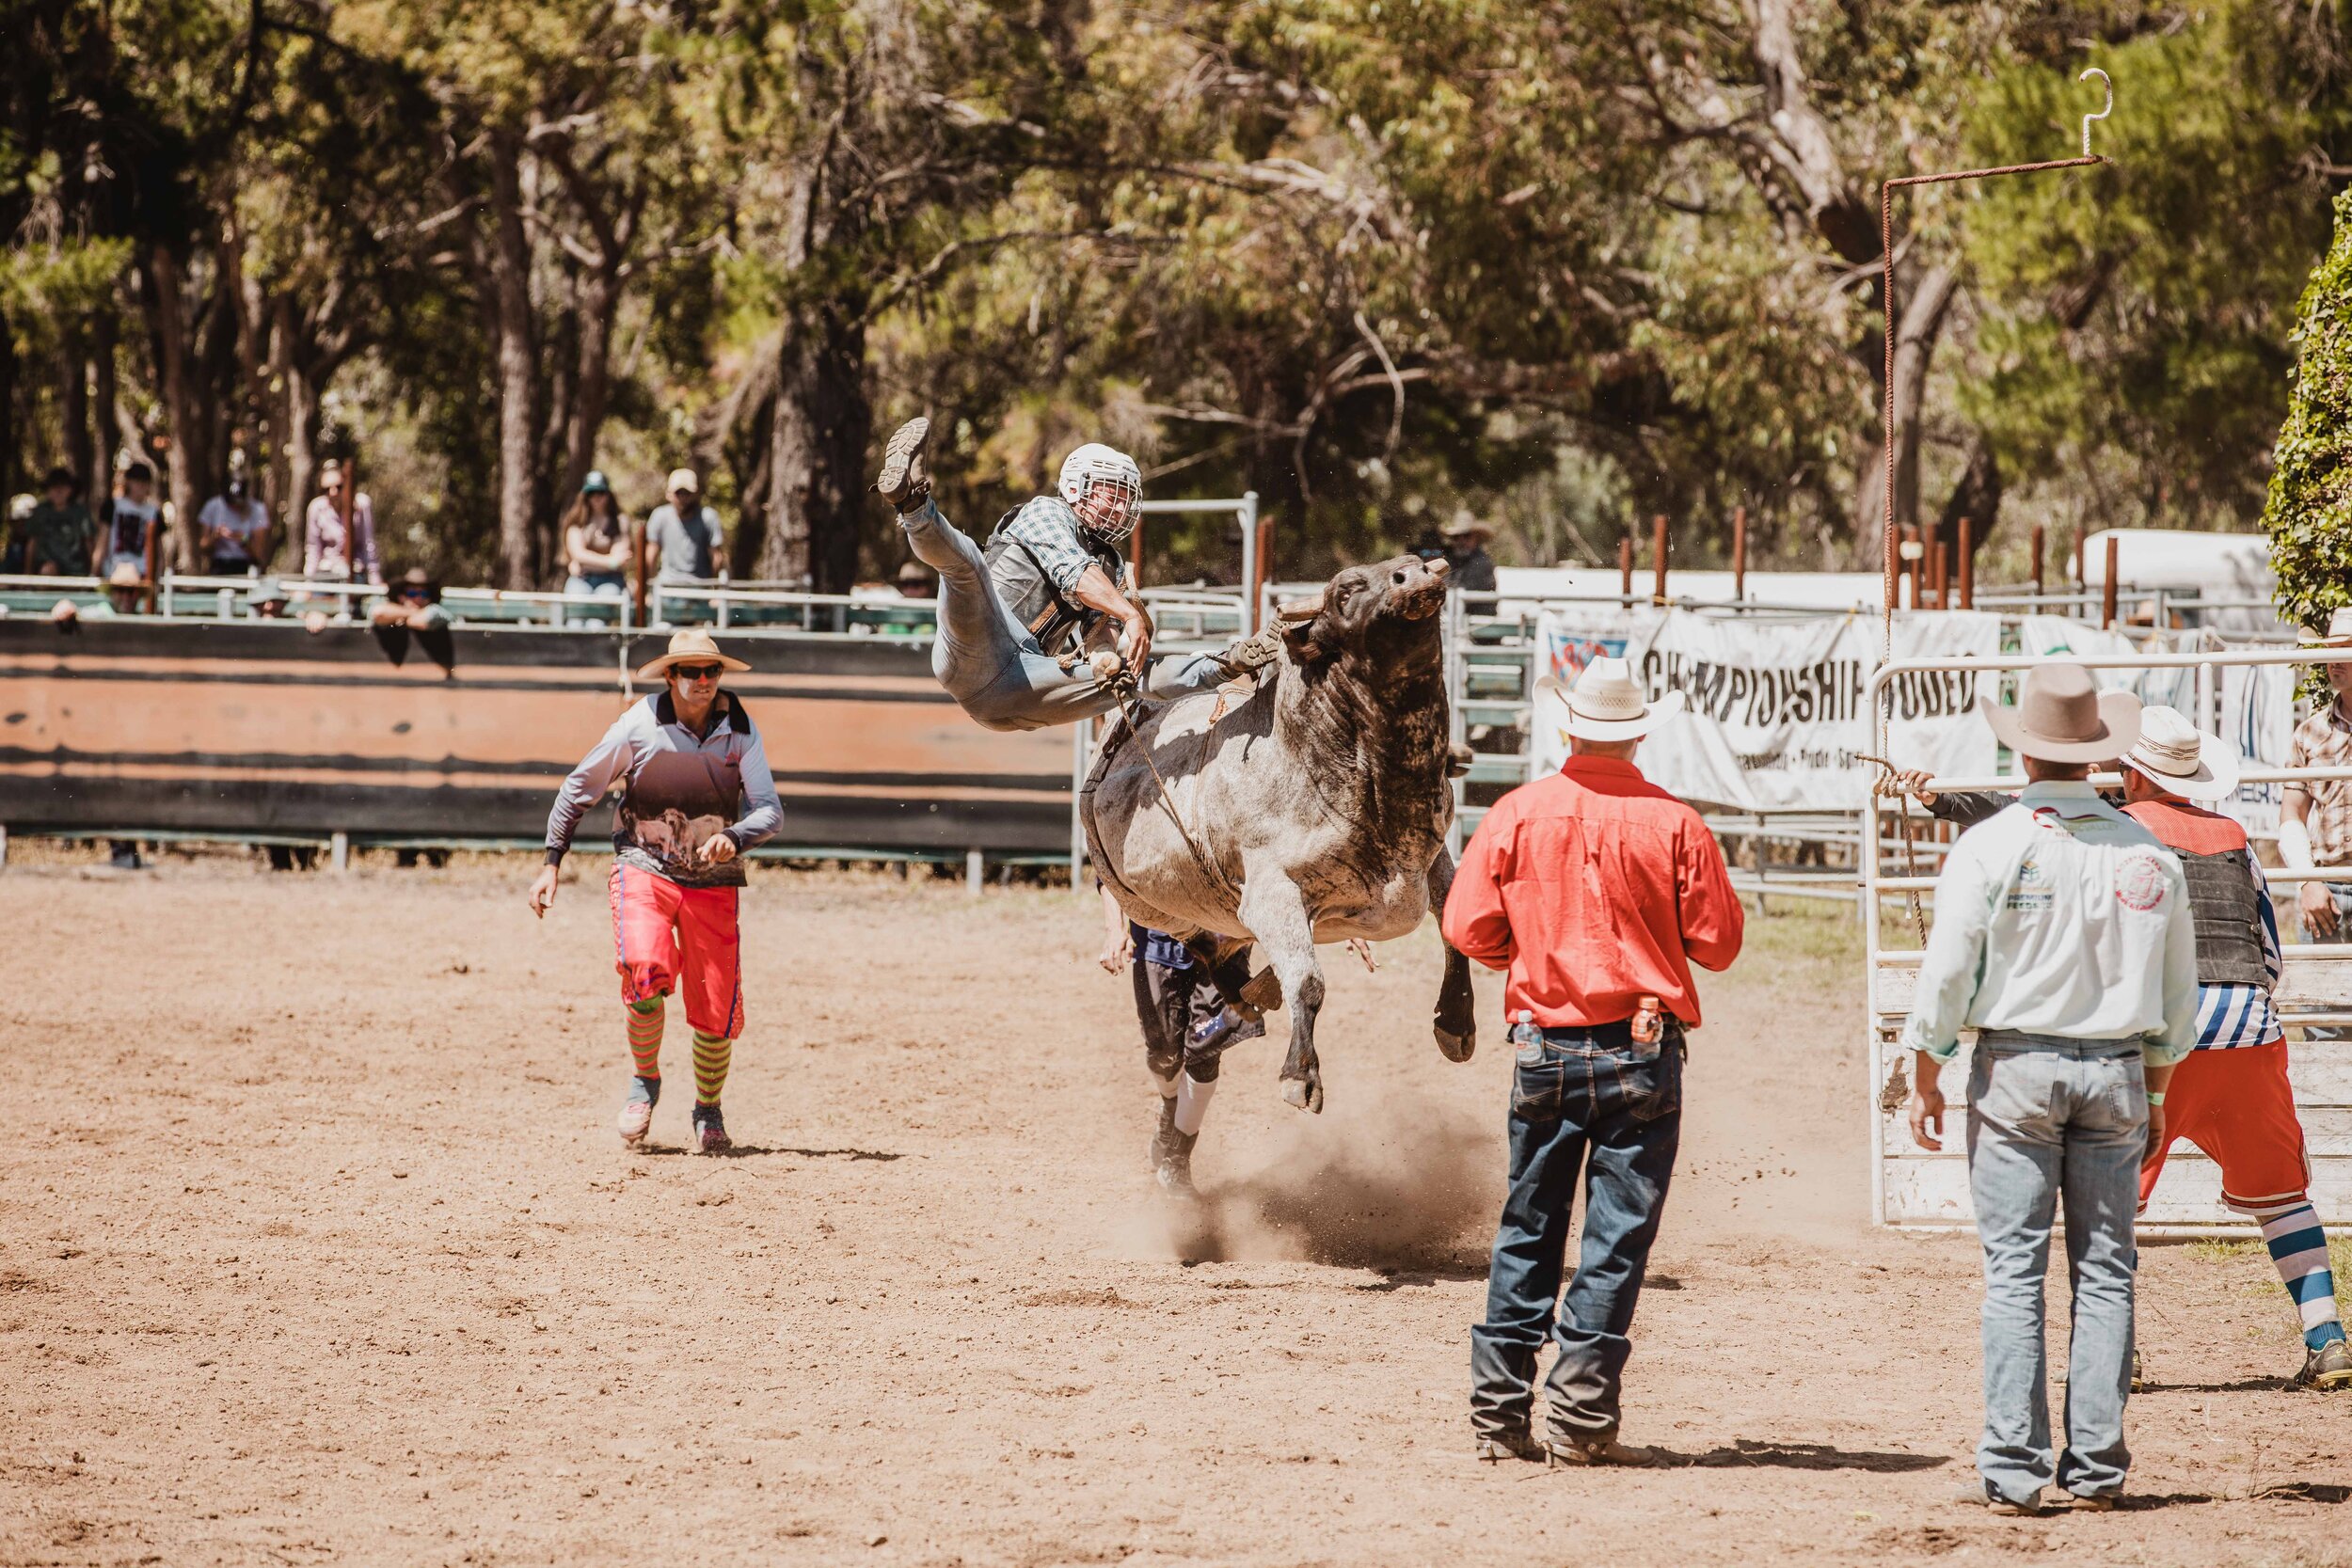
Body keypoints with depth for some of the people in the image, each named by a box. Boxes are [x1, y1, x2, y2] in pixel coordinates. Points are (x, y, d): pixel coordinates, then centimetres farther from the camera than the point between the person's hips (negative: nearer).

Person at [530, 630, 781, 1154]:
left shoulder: (739, 731, -5)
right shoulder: (639, 724, -9)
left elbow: (769, 809, -9)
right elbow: (579, 789, 1)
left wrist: (733, 838, -30)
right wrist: (551, 864, 0)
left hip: (713, 881, 2)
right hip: (644, 869, -2)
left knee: (716, 1014, -2)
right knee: (645, 974, -27)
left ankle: (708, 1110, 27)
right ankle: (645, 1080, 0)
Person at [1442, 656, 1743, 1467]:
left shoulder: (1517, 814, -3)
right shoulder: (1673, 823, -8)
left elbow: (1468, 927, 0)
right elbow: (1718, 943, -4)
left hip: (1544, 1046, 2)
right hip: (1644, 1050, -2)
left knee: (1527, 1230, 13)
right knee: (1617, 1234, 1)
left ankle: (1499, 1413, 13)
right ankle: (1580, 1417, -3)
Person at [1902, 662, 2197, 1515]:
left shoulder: (1990, 846, -7)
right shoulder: (2148, 853, 3)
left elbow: (1947, 971, -7)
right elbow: (2178, 993, 9)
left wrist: (1925, 1076, 3)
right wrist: (2154, 1089, 21)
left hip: (2014, 1066, -2)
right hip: (2115, 1071, 3)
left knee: (2014, 1270, -1)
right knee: (2105, 1274, 7)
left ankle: (2013, 1468, -5)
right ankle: (2096, 1466, 6)